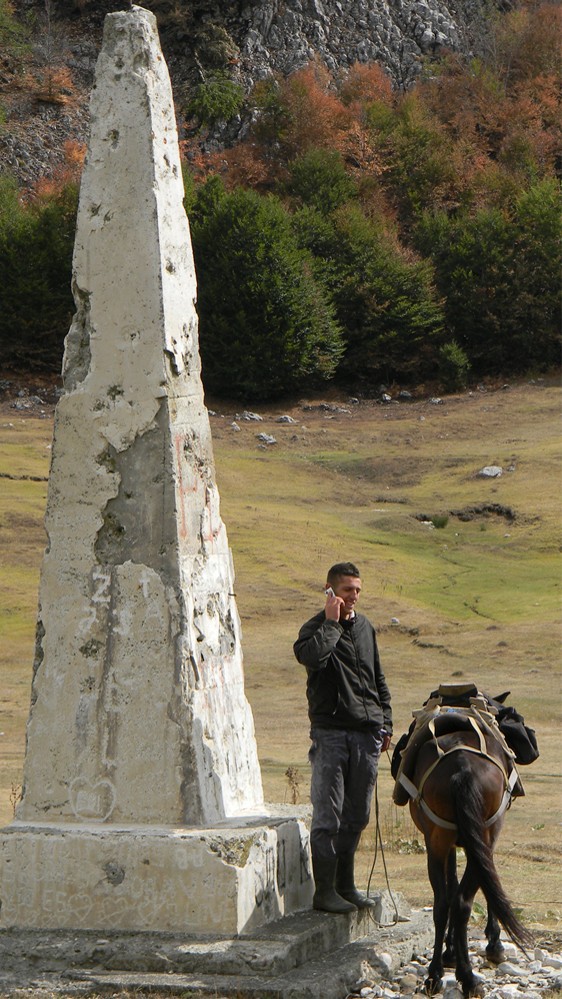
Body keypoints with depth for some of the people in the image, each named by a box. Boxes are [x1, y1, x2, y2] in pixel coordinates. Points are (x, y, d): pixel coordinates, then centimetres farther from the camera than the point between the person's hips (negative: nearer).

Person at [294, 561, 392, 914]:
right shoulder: (317, 628, -4)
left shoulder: (365, 627, 16)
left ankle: (345, 884, 21)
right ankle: (325, 890, -1)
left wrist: (385, 723, 17)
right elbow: (311, 656, -29)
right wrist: (331, 622, -19)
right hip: (331, 732, -6)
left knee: (357, 816, 11)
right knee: (328, 816, -6)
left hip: (367, 733, 6)